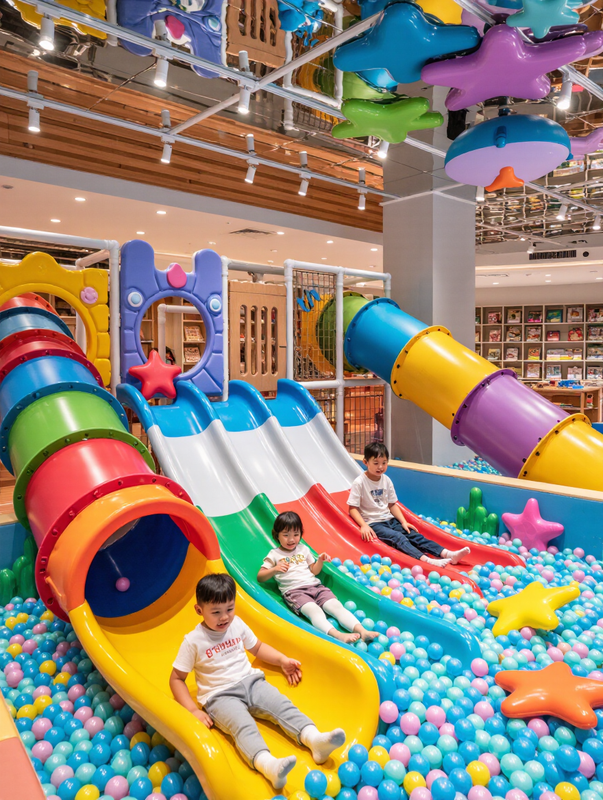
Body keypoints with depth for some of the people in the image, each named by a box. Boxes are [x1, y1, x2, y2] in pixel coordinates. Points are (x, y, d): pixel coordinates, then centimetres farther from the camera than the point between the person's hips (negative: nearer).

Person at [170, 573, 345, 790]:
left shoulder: (237, 624, 7)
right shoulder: (193, 641, -7)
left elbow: (257, 647, 23)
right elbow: (176, 678, -2)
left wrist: (283, 660, 11)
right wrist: (193, 710, -12)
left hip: (250, 681, 5)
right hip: (220, 696, -5)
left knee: (282, 705, -20)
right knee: (243, 726, -33)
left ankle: (314, 739, -37)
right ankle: (268, 765, -57)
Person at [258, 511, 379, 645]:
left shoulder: (303, 549, 22)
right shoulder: (274, 555, 10)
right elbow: (260, 577, 4)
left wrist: (320, 560, 4)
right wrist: (275, 570, -14)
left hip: (315, 586, 5)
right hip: (293, 591, -5)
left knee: (336, 605, -20)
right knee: (314, 610, -34)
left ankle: (361, 630, -34)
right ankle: (337, 635, -53)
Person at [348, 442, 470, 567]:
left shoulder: (386, 480, 7)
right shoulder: (359, 482, -11)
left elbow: (392, 504, 12)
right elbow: (353, 508, -12)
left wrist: (403, 522, 1)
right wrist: (364, 526, -25)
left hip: (390, 519, 6)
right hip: (373, 523, -6)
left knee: (414, 535, -12)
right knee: (398, 537, -29)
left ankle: (447, 554, -24)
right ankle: (425, 560, -48)